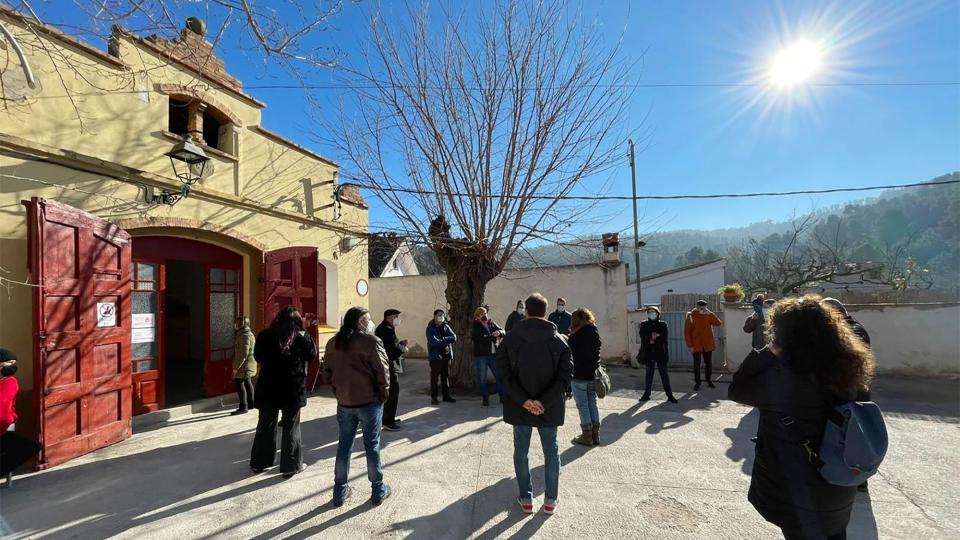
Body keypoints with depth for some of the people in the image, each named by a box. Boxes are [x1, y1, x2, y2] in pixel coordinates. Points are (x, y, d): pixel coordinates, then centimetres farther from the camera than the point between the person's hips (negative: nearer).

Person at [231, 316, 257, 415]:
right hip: (248, 365, 11)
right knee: (247, 383, 17)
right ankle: (250, 403, 26)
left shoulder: (245, 335, -18)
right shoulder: (248, 334, 15)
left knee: (239, 383, -8)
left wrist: (236, 366, -20)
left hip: (244, 365, -11)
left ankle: (243, 407, -5)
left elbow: (243, 354, -24)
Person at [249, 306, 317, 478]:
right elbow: (312, 356, 1)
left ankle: (259, 462, 29)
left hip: (268, 387, 3)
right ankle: (291, 465, 13)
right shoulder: (301, 337, -10)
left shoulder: (265, 335, -2)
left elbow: (257, 356, 11)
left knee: (266, 425, 17)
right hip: (293, 388, -2)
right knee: (291, 427, 7)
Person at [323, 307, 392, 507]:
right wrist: (384, 394, -3)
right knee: (372, 445, 8)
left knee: (344, 445, 16)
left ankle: (340, 492, 27)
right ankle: (378, 491, 20)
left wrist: (338, 391, 15)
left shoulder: (333, 343, 5)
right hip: (369, 401, -5)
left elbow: (327, 370, 9)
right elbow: (382, 370, -16)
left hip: (344, 402, 5)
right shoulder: (371, 341, -15)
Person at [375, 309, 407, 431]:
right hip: (390, 366, -11)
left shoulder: (382, 328, 14)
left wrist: (400, 343, 5)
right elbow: (394, 348, -25)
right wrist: (404, 348, -6)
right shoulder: (387, 330, -21)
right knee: (393, 393, -3)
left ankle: (388, 417, 33)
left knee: (389, 393, 21)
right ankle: (388, 422, 3)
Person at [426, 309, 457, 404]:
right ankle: (433, 397, 12)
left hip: (446, 355, 5)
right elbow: (434, 342, -18)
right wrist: (447, 340, -10)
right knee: (435, 377, 1)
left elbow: (454, 338, -2)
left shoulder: (446, 326, 10)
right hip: (435, 356, -5)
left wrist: (442, 340, -15)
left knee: (446, 376, 11)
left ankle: (446, 396, 22)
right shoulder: (430, 328, -4)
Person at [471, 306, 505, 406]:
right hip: (481, 356, -4)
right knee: (482, 379, 6)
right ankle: (485, 399, 18)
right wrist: (493, 336, -19)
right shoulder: (475, 327, -6)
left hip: (493, 354, 4)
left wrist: (499, 332, -19)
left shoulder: (491, 323, 8)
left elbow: (503, 331, 4)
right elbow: (481, 338, -21)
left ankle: (502, 397, 22)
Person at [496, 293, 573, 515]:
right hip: (550, 408, 0)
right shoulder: (558, 340, -6)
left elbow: (503, 373, -12)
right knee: (551, 451, 18)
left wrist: (523, 400, -15)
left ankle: (526, 498, 27)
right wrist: (544, 401, -16)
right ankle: (550, 500, 28)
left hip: (519, 407, 0)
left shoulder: (510, 338, -6)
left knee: (521, 452, 16)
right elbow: (565, 375, -13)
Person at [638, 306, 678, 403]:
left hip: (661, 352, -1)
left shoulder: (663, 324, 4)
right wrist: (654, 336, -17)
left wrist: (653, 339, -13)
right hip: (649, 353, 1)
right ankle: (646, 394, 17)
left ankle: (669, 395, 10)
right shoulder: (644, 324, 7)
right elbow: (643, 336, -8)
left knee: (664, 374, 2)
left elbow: (664, 337, -8)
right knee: (649, 374, 10)